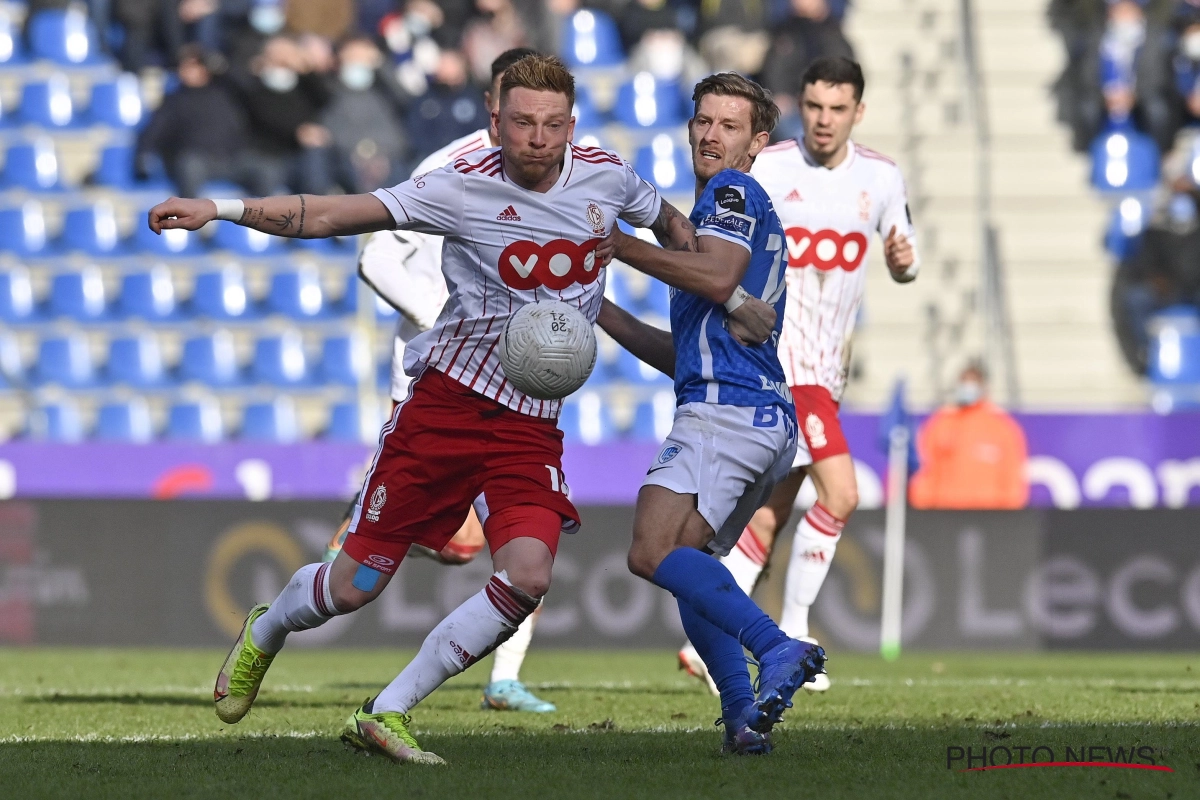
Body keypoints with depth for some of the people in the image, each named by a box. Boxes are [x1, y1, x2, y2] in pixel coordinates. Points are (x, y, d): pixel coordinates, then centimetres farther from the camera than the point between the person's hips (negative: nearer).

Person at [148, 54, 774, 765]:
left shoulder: (605, 176, 0)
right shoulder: (465, 187, -11)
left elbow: (671, 225, 24)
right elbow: (331, 215, -13)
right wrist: (219, 210, -21)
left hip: (534, 426, 3)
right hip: (449, 401, -3)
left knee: (527, 578, -21)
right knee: (356, 585, 1)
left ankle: (387, 715, -9)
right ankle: (264, 633, 37)